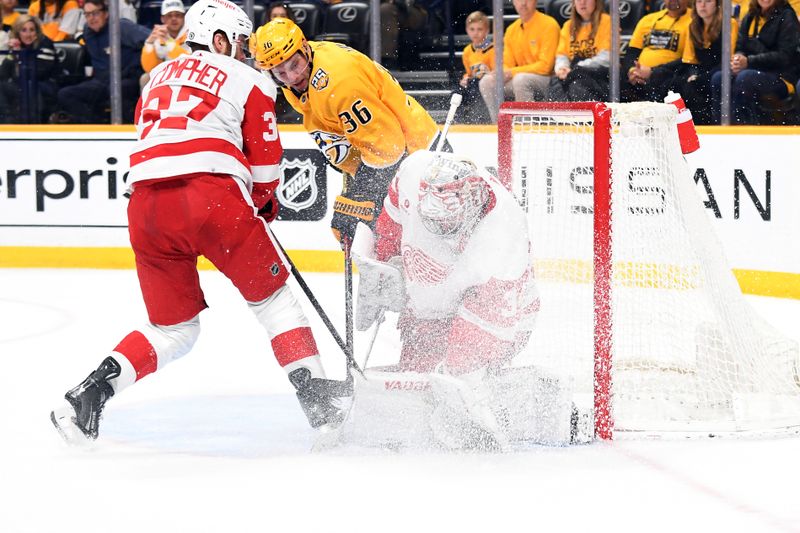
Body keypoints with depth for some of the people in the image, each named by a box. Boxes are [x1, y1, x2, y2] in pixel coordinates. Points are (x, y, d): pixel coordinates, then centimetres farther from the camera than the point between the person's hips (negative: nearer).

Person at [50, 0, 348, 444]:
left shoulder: (157, 79, 29)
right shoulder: (247, 79, 14)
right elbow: (264, 162, 12)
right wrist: (264, 202, 33)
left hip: (146, 202, 5)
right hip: (213, 195, -5)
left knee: (173, 328, 16)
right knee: (272, 297, 14)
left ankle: (88, 394, 0)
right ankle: (314, 396, 5)